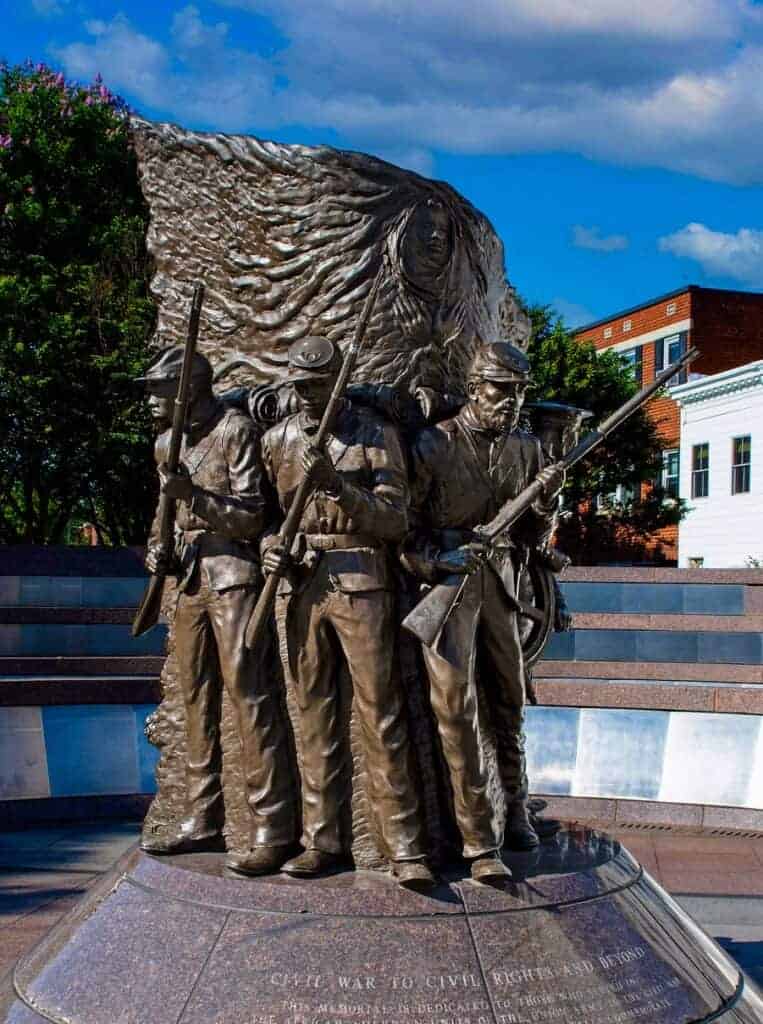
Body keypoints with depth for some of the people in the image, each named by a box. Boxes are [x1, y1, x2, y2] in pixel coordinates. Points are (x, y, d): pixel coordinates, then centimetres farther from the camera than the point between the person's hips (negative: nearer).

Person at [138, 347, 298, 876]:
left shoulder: (236, 431, -7)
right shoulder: (168, 442, 15)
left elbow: (251, 516, -10)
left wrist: (195, 495, -21)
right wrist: (158, 546, 5)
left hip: (234, 575, -8)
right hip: (190, 578, 8)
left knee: (250, 695, -11)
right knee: (196, 699, 10)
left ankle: (274, 829, -7)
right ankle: (202, 820, 19)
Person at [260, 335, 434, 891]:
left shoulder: (375, 434, 0)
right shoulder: (276, 440, 12)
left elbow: (395, 521, -7)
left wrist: (337, 486, -20)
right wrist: (269, 545, -2)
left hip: (361, 585, -4)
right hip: (298, 586, 4)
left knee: (380, 714, -4)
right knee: (314, 713, 8)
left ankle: (405, 847, 2)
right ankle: (322, 839, 17)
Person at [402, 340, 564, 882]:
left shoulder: (527, 448, 8)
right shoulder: (436, 444, -7)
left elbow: (534, 538, 11)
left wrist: (544, 501, -9)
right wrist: (435, 561, -21)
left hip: (500, 580, 5)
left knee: (508, 703, 14)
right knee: (455, 705, -9)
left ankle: (515, 808, 34)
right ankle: (481, 841, -4)